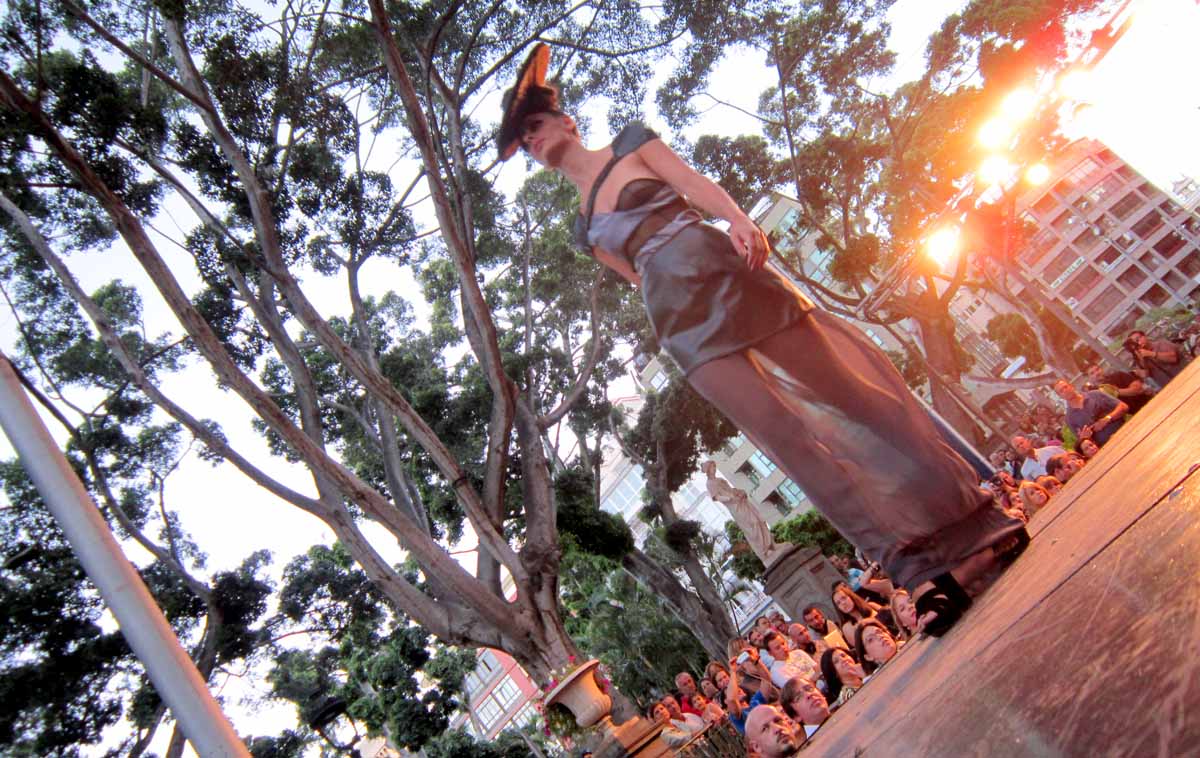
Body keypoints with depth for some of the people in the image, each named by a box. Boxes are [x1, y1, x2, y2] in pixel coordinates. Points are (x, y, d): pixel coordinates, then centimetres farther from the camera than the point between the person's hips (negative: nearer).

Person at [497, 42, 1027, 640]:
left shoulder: (629, 143, 16)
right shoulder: (584, 229, 25)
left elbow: (696, 184, 2)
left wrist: (739, 220, -18)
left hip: (724, 274, -2)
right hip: (683, 323, 3)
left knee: (854, 391, -4)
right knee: (790, 438, -10)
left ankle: (976, 527, 6)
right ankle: (924, 572, -9)